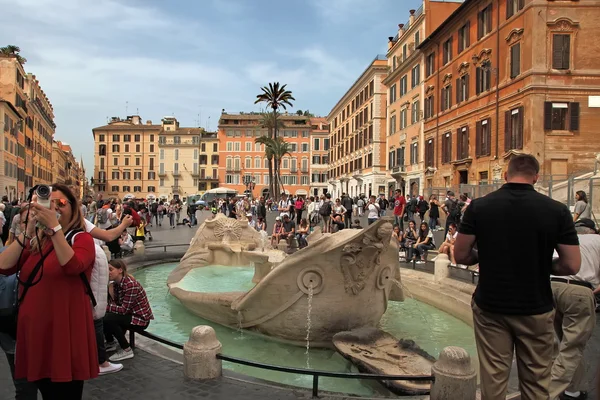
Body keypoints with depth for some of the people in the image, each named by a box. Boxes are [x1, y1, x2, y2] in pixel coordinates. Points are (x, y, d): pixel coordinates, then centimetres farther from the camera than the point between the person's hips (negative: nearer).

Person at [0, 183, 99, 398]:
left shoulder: (82, 239, -5)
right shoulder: (36, 240, 10)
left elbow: (72, 266, -26)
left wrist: (54, 227, -29)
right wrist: (28, 231, -14)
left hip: (65, 331, -6)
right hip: (35, 329, 6)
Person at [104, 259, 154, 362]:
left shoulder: (131, 284, -25)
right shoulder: (115, 283, 3)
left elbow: (124, 310, -26)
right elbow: (116, 304, -2)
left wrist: (105, 306, -26)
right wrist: (110, 294, -19)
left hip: (140, 318, -9)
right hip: (129, 314, 9)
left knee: (108, 319, -24)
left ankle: (126, 351, -10)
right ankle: (111, 343, 20)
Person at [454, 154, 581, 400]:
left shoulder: (479, 206, -9)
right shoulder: (557, 210, -9)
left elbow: (460, 255, -6)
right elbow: (571, 266, -8)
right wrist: (542, 265, 11)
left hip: (490, 306, 1)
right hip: (536, 309, 0)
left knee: (493, 378, 11)